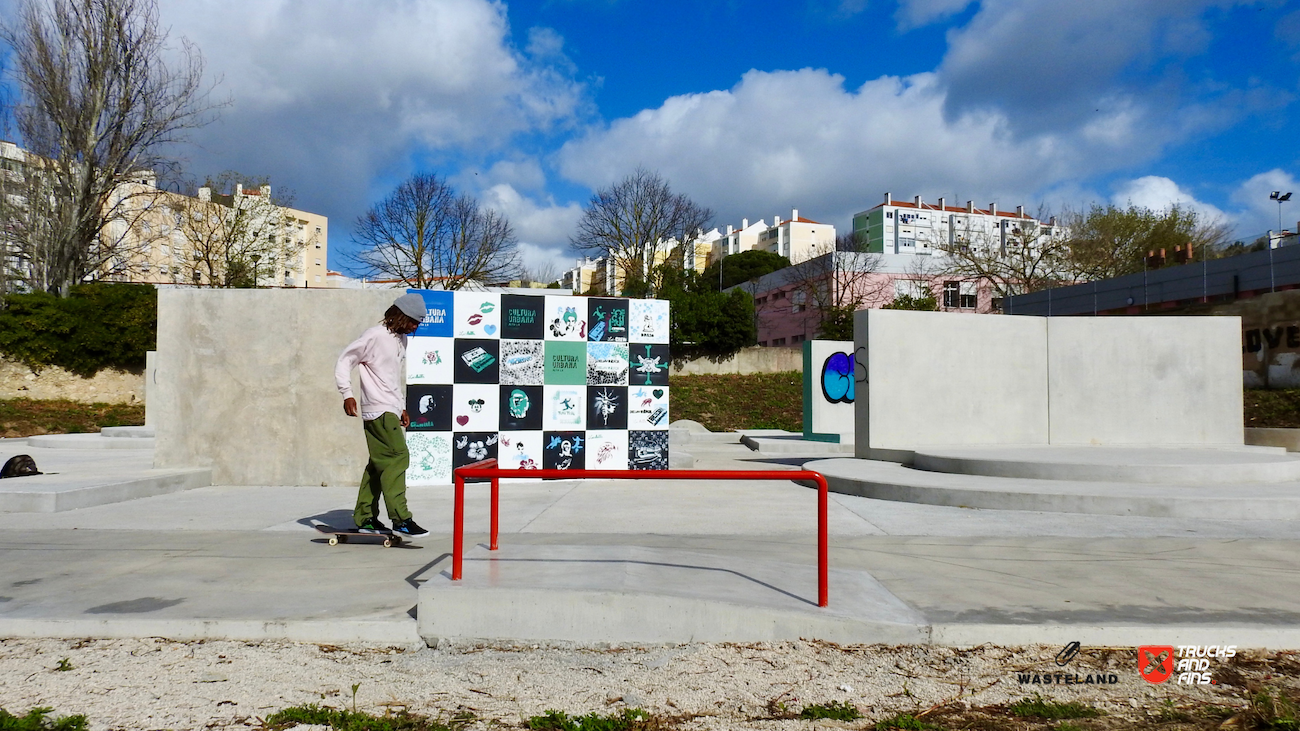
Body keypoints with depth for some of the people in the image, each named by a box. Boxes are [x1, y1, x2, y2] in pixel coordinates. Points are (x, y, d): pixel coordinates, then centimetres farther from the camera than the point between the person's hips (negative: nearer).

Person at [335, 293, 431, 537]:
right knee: (397, 457, -14)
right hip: (379, 410, -9)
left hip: (392, 410, 9)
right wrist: (347, 395, -16)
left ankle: (365, 518, 16)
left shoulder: (401, 338, 16)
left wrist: (402, 407, 24)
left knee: (380, 463, 10)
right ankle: (400, 519, -14)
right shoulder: (375, 336, -10)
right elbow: (344, 362, -8)